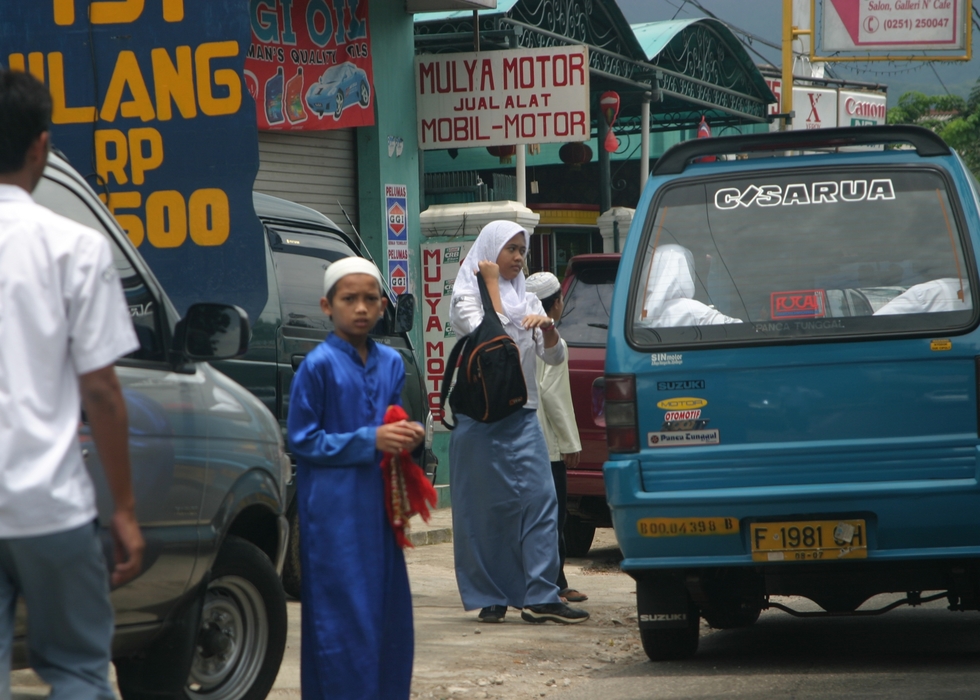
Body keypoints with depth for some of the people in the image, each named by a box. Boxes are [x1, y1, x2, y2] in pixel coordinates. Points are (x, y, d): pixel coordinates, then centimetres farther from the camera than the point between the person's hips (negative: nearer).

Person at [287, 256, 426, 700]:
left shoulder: (391, 363, 11)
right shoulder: (318, 365, -8)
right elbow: (304, 440, -8)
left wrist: (408, 435, -1)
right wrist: (370, 440, -16)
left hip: (378, 503, 6)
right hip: (333, 510, -6)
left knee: (390, 610, 8)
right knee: (343, 614, -5)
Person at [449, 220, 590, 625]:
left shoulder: (527, 300, 16)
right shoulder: (466, 296, 1)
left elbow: (554, 357, 9)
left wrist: (548, 328, -11)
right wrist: (492, 285, -8)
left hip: (523, 415, 4)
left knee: (540, 499, -8)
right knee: (485, 509, -1)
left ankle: (541, 596, -11)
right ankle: (489, 597, 7)